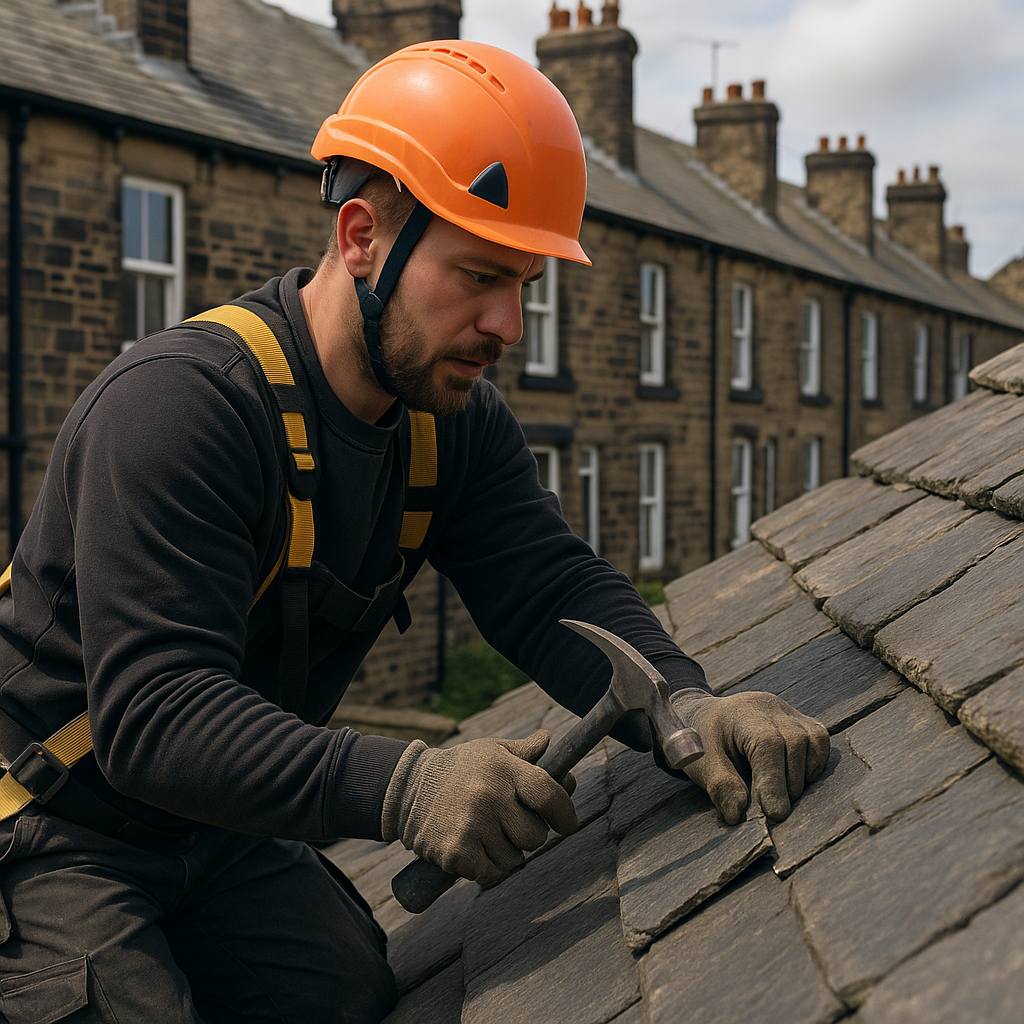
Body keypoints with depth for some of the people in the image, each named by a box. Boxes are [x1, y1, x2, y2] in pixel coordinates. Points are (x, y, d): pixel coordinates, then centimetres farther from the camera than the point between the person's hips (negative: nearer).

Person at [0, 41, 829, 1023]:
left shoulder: (456, 423, -3)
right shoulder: (180, 403, -27)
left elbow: (556, 591, -10)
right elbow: (153, 711, -34)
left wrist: (686, 706, -31)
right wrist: (401, 785, -47)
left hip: (224, 836, 6)